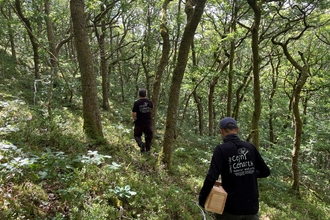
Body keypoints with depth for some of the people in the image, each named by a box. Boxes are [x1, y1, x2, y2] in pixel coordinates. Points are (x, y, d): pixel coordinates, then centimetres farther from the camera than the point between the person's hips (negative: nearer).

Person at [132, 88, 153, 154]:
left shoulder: (137, 103, -14)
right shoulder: (149, 102, 0)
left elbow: (134, 114, -17)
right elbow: (152, 107, 22)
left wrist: (135, 120, 2)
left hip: (139, 123, -3)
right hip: (148, 123, 3)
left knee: (137, 135, 15)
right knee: (148, 136, 18)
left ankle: (141, 143, -14)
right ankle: (148, 150, 17)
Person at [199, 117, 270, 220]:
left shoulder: (221, 149, -13)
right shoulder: (250, 147, -1)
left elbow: (211, 178, -21)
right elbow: (266, 171, 7)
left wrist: (202, 198, -8)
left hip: (231, 207, -3)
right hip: (252, 206, 3)